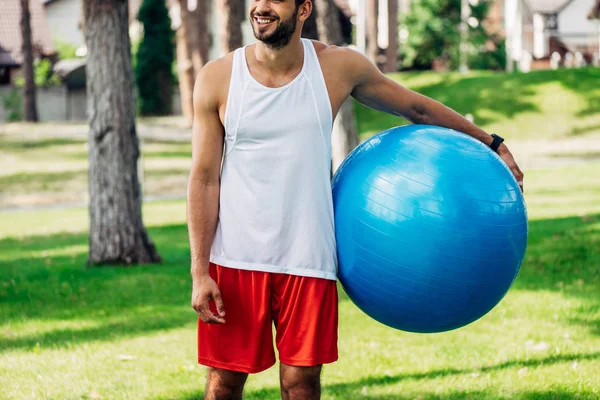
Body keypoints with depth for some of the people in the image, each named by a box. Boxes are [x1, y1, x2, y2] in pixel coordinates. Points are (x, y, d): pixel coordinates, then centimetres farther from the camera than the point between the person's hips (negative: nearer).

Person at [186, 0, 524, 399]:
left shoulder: (339, 67, -1)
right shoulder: (217, 78, -4)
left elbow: (418, 108, 14)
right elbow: (204, 179, -3)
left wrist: (492, 144, 19)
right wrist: (199, 271, -8)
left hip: (306, 258, 1)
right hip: (234, 258, -1)